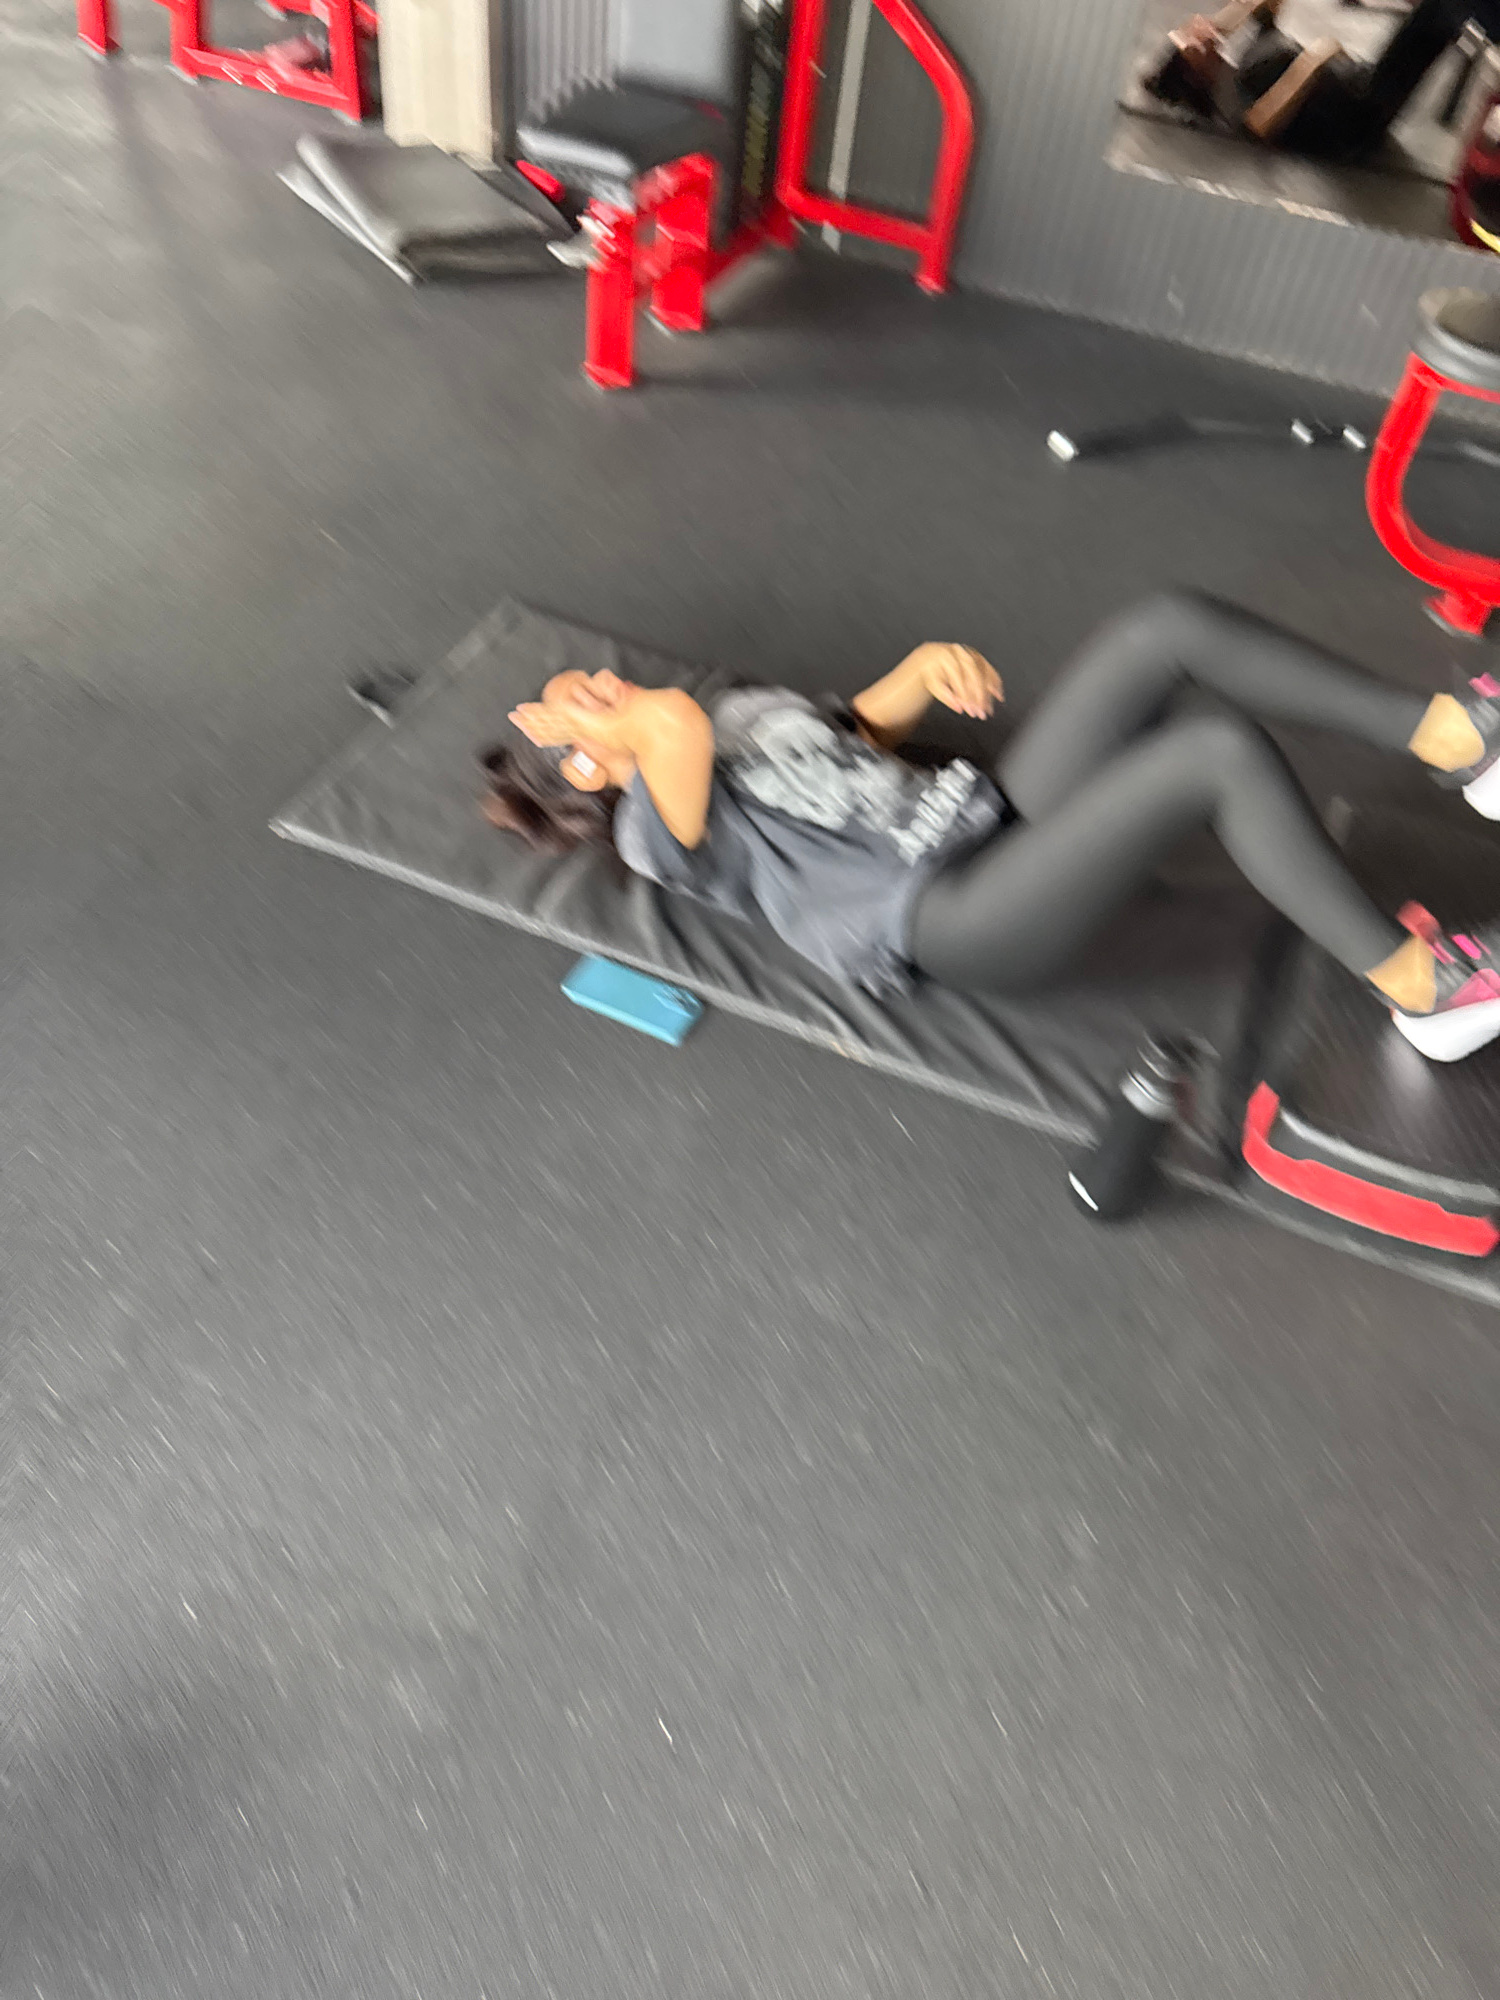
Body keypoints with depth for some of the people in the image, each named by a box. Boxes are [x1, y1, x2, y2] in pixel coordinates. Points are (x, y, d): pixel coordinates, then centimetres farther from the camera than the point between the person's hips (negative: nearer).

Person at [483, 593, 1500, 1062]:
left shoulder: (738, 707, 26)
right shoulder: (653, 826, -2)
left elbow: (866, 724, 27)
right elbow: (671, 728, -25)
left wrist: (928, 666, 5)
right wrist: (570, 722, -5)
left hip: (993, 815, 9)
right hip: (948, 917, -9)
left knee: (1172, 626, -9)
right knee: (1224, 750, -25)